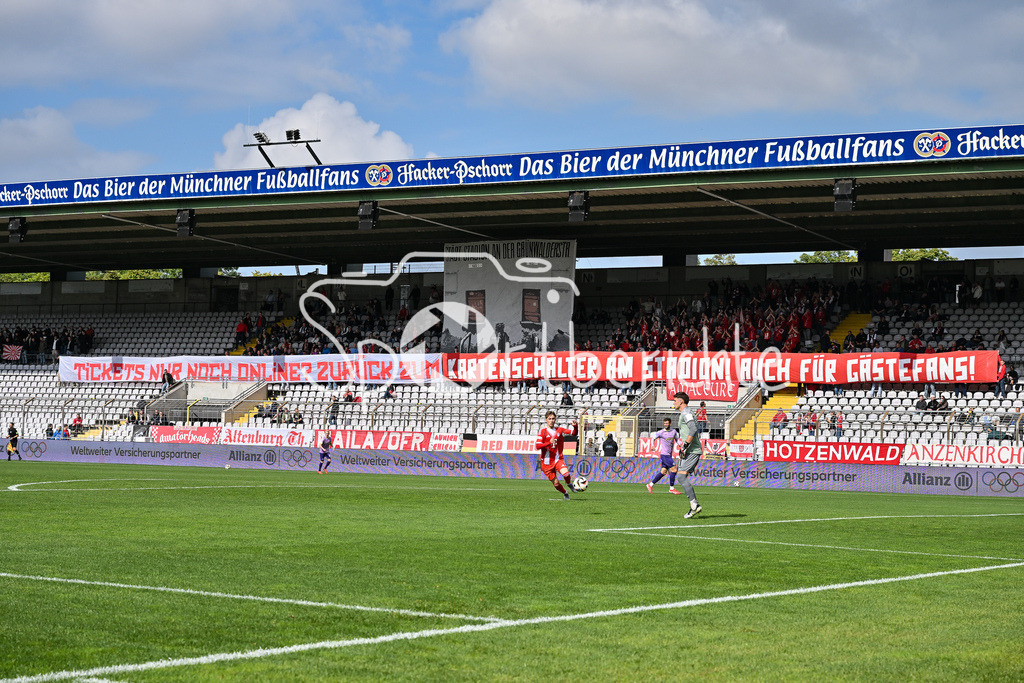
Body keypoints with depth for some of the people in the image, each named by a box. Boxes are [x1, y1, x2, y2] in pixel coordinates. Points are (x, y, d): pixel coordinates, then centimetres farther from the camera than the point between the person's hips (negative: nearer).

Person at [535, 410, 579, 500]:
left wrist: (575, 426, -19)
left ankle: (569, 484, 5)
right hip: (546, 462, -1)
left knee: (565, 473, -28)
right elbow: (537, 446, -14)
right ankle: (565, 493, 32)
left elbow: (574, 433, 3)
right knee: (556, 482, 2)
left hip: (558, 460, 1)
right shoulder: (543, 431, -5)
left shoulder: (559, 430, 5)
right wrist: (549, 443, -29)